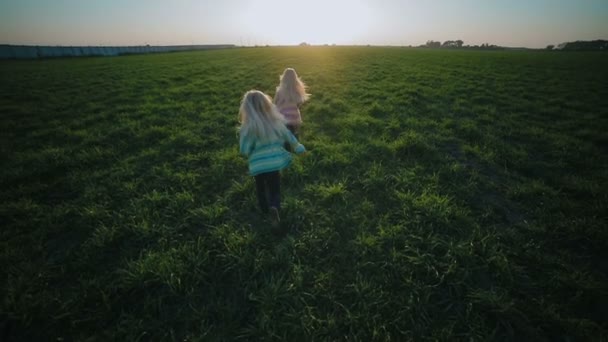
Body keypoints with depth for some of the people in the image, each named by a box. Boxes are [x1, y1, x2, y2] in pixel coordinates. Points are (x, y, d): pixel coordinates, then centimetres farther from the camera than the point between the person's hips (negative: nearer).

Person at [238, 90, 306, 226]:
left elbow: (244, 150, -12)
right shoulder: (275, 120, -6)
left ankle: (266, 209, 37)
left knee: (261, 189, 23)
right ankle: (274, 207, -14)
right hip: (274, 162, 2)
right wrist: (299, 148, 21)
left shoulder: (249, 127, -16)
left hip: (258, 165, -1)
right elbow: (289, 136, 6)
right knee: (275, 189, 13)